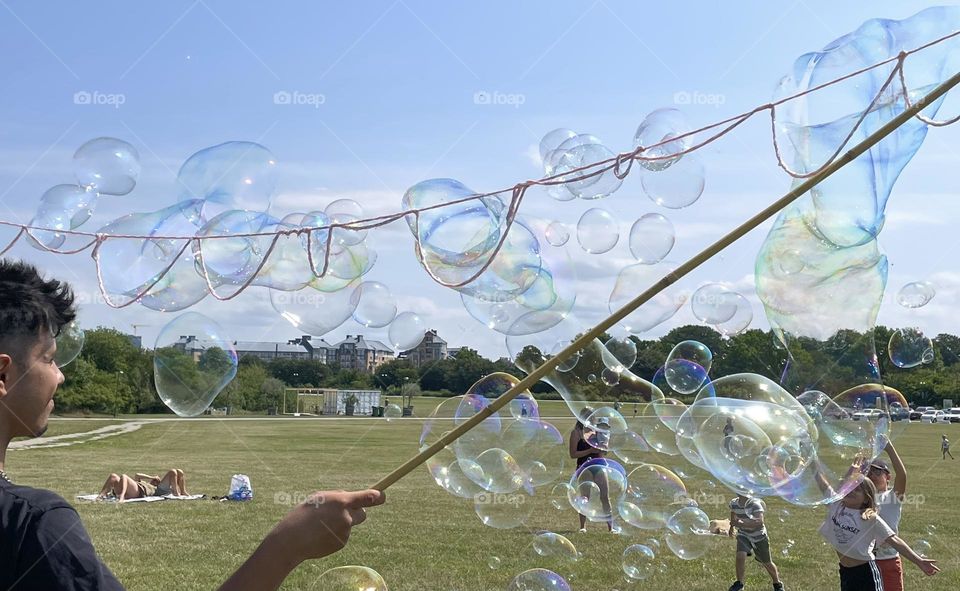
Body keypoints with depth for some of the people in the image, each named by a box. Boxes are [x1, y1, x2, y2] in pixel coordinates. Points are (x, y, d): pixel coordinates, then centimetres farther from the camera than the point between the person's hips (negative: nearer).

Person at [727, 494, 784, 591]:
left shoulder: (755, 504, -28)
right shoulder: (733, 503, -10)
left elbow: (759, 522, -42)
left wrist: (742, 524, -49)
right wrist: (731, 527, 26)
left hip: (758, 536, -3)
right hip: (743, 535, 3)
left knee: (767, 563, 11)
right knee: (740, 556, -23)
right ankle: (739, 582, -4)